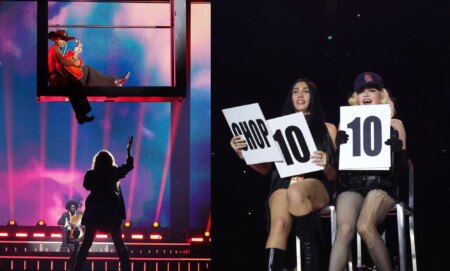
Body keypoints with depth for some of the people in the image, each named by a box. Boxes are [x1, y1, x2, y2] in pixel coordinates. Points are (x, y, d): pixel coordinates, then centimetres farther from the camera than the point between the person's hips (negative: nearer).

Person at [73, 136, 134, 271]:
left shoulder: (91, 175, -5)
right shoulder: (114, 173, -4)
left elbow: (87, 186, 16)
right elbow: (128, 166, 13)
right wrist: (129, 150, 23)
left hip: (94, 212, 0)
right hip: (112, 212, 0)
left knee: (86, 244, 6)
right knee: (119, 245, 6)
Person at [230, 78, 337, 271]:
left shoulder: (328, 129, 17)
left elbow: (335, 175, 12)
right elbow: (265, 168, 18)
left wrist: (326, 166, -12)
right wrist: (243, 154, 0)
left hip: (317, 185, -1)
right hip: (283, 184, 2)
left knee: (296, 191, -40)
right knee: (279, 224, -34)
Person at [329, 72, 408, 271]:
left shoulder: (394, 124, 14)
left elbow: (402, 167, 10)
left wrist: (398, 150, -11)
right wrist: (339, 146, -9)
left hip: (381, 183, -1)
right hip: (351, 184, 1)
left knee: (365, 226, -33)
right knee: (345, 229, -31)